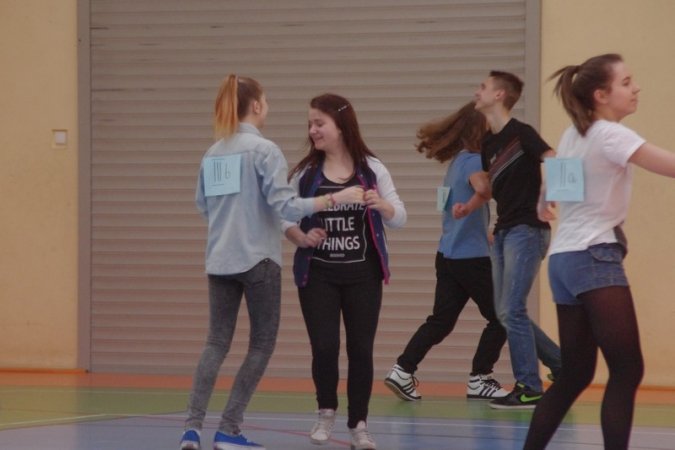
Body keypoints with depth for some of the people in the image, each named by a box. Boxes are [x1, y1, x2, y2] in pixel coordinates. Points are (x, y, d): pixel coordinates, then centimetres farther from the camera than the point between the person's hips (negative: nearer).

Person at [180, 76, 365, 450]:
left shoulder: (213, 153, 9)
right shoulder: (264, 150, -11)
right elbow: (285, 205, -18)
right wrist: (337, 198, -15)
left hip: (219, 261, 6)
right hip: (257, 259, -6)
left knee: (217, 342, 7)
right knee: (262, 343, 6)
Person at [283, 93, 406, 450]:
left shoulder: (371, 169, -1)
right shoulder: (305, 172, 0)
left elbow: (399, 219, -1)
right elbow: (286, 216, 4)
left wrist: (381, 205, -21)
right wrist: (300, 238, -15)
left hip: (362, 273, 0)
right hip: (317, 274, 0)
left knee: (360, 349, 1)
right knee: (324, 346, -8)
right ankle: (326, 412, 18)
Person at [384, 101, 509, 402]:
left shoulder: (456, 162, 13)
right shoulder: (473, 161, -14)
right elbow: (482, 187, -36)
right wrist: (473, 204, -18)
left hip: (448, 254, 8)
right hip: (471, 257, -8)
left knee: (440, 321, 8)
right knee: (499, 317, 5)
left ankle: (402, 371, -1)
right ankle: (479, 379, 8)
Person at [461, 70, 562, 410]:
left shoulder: (521, 133, -9)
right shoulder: (488, 143, 15)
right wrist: (468, 207, 7)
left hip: (526, 229, -9)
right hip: (503, 231, 9)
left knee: (512, 311, -11)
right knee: (504, 313, 9)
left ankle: (529, 388, -4)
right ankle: (561, 364, 22)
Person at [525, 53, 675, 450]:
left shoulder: (573, 135, 15)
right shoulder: (610, 135, -12)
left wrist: (544, 205, 55)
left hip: (564, 259, 9)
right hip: (594, 258, -9)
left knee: (575, 374, 11)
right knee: (627, 370, -12)